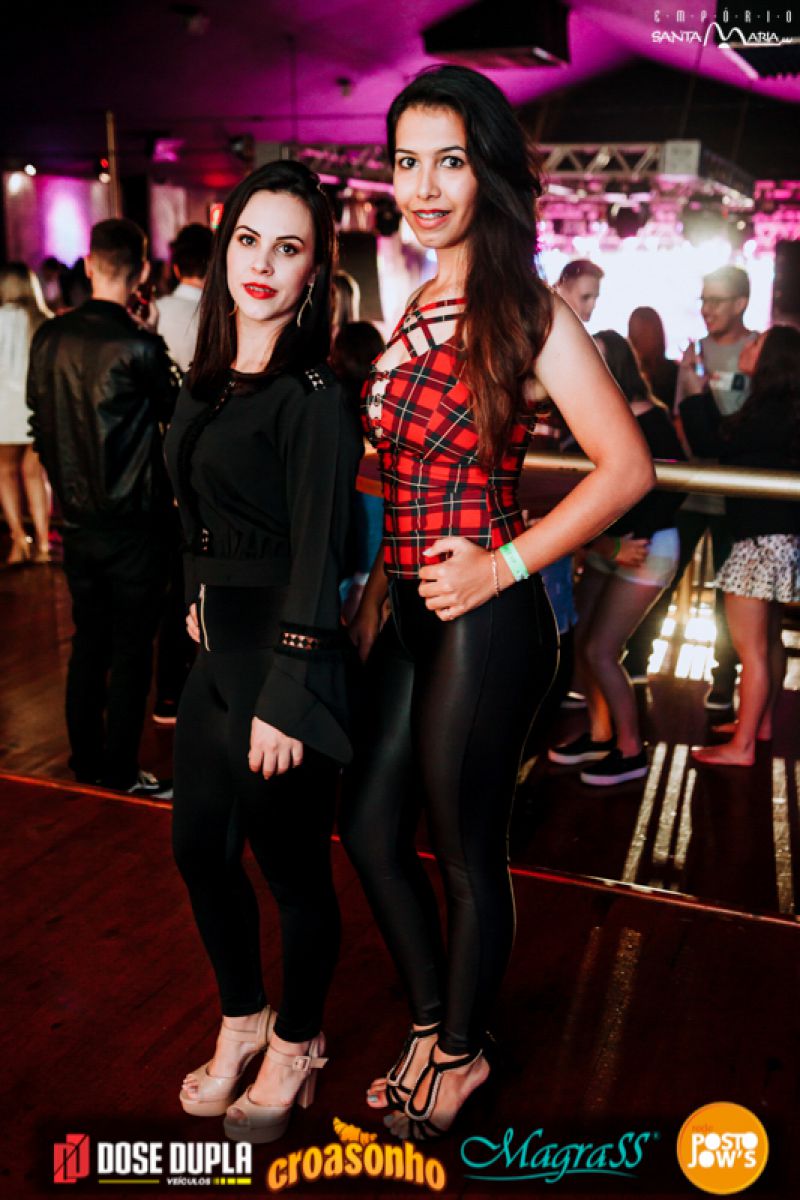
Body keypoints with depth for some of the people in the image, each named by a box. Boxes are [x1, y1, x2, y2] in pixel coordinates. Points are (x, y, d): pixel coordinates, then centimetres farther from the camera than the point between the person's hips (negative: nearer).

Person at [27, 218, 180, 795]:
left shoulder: (48, 338, 1)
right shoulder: (139, 345, -17)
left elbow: (40, 422, 9)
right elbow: (176, 413, -1)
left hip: (77, 515, 6)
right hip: (133, 520, -6)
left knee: (88, 640, 17)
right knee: (131, 649, 5)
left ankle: (85, 757, 27)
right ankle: (120, 770, 13)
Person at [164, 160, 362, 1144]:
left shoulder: (314, 397, -15)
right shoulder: (208, 381, 9)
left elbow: (317, 554, -18)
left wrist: (285, 700, -19)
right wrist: (200, 600, 19)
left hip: (285, 655, -8)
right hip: (217, 647, 8)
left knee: (291, 862, 8)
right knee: (200, 847, 16)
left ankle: (295, 1046, 33)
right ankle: (241, 1020, 40)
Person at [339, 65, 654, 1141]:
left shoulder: (528, 311, -11)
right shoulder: (420, 306, 11)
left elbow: (628, 468, -14)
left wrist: (502, 567, -18)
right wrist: (377, 587, 11)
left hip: (483, 622, -8)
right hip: (413, 615, 8)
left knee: (466, 851, 9)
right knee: (370, 825, 17)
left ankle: (461, 1054, 35)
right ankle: (432, 1023, 40)